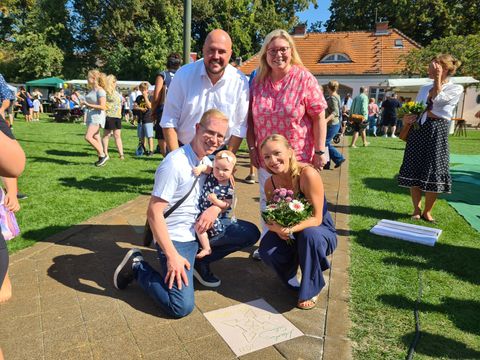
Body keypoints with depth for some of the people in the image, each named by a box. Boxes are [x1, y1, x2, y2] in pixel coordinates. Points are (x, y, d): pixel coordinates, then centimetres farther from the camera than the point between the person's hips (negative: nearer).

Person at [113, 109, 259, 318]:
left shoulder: (208, 161, 4)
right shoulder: (175, 164, -22)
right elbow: (154, 213, -23)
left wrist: (216, 208, -11)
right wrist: (172, 256, -25)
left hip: (200, 229, 8)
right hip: (176, 238, -8)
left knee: (250, 233, 3)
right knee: (181, 307, -17)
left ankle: (200, 261, 16)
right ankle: (137, 267, 5)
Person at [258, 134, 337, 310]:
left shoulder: (308, 174, -26)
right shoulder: (270, 183, -9)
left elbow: (316, 218, -25)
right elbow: (271, 218, 0)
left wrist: (290, 229, -40)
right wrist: (277, 228, -24)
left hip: (321, 232, -4)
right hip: (291, 236, 4)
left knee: (309, 234, -38)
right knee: (267, 249, -24)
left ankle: (310, 290, -10)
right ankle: (291, 280, 13)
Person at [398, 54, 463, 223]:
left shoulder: (456, 88, -1)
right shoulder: (424, 88, 15)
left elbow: (438, 100, -18)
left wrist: (438, 78, -11)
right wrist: (407, 118, -6)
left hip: (436, 131, -5)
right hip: (417, 130, 5)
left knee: (433, 174, -1)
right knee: (414, 171, 4)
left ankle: (427, 211, 14)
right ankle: (416, 209, 18)